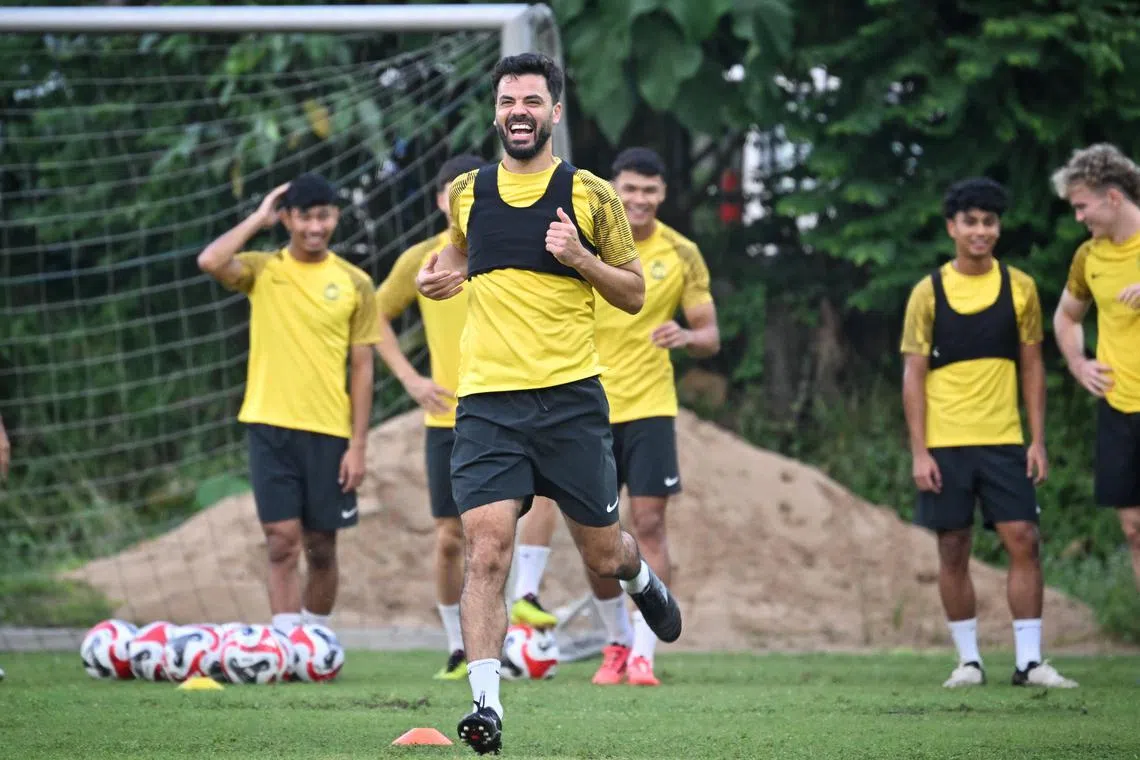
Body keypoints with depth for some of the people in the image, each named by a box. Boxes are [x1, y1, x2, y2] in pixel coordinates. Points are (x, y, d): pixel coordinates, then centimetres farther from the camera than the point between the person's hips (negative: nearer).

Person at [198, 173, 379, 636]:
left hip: (329, 431, 1)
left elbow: (362, 368, 3)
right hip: (271, 426, -1)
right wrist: (258, 218, -7)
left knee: (321, 547, 7)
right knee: (283, 542, -7)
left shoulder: (355, 284, 3)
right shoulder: (262, 271, 3)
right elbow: (210, 262, -19)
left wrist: (358, 445, -2)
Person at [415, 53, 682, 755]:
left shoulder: (590, 196, 0)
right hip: (487, 400, 1)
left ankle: (641, 578, 47)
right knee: (487, 548, -14)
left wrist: (581, 258, -12)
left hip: (570, 396, -1)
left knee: (603, 553, 10)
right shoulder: (466, 192, 8)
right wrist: (439, 277, 8)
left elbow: (634, 294, 6)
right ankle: (486, 703, -15)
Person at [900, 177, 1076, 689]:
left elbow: (1032, 367, 9)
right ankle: (968, 661, 11)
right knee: (953, 550, 2)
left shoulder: (1020, 288, 4)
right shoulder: (928, 293, 0)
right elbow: (913, 374, 1)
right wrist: (918, 452, -6)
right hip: (944, 444, -1)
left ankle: (1030, 661, -3)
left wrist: (1038, 440, 2)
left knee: (1023, 541, -7)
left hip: (1004, 441, 1)